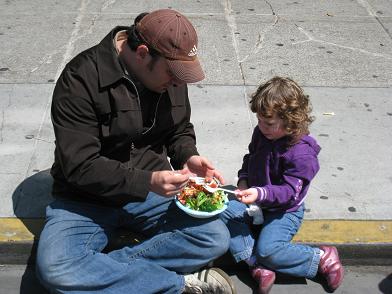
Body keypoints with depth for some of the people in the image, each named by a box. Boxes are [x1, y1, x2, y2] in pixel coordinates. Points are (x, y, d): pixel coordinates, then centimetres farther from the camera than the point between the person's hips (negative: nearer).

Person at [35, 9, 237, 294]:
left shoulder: (171, 71, -1)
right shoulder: (81, 79, -20)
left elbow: (181, 131, 14)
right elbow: (79, 166, -22)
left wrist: (189, 157, -9)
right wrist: (147, 182, -31)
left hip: (151, 189, 4)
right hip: (88, 197, -4)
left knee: (216, 239, -17)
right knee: (54, 269, -30)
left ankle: (98, 269, -18)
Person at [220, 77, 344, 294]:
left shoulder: (302, 153, -24)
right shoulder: (261, 133, -1)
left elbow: (290, 192, -26)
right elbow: (250, 157, 18)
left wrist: (260, 194, -42)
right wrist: (243, 178, -1)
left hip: (285, 210, -7)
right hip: (257, 202, 8)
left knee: (267, 249, -26)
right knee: (226, 212, -18)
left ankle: (322, 258, -7)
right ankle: (257, 266, -23)